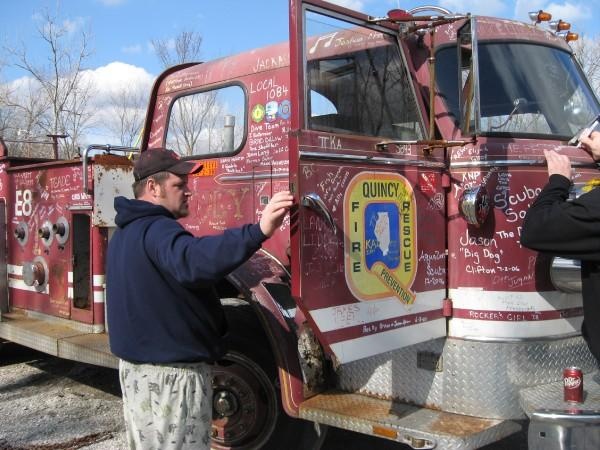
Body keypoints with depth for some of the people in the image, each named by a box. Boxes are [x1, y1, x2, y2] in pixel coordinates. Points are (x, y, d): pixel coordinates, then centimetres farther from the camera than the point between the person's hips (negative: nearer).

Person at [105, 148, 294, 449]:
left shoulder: (127, 231, 12)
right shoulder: (156, 230, -23)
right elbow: (192, 261, -45)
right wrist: (257, 232, -54)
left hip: (135, 365, 10)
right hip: (172, 373, -10)